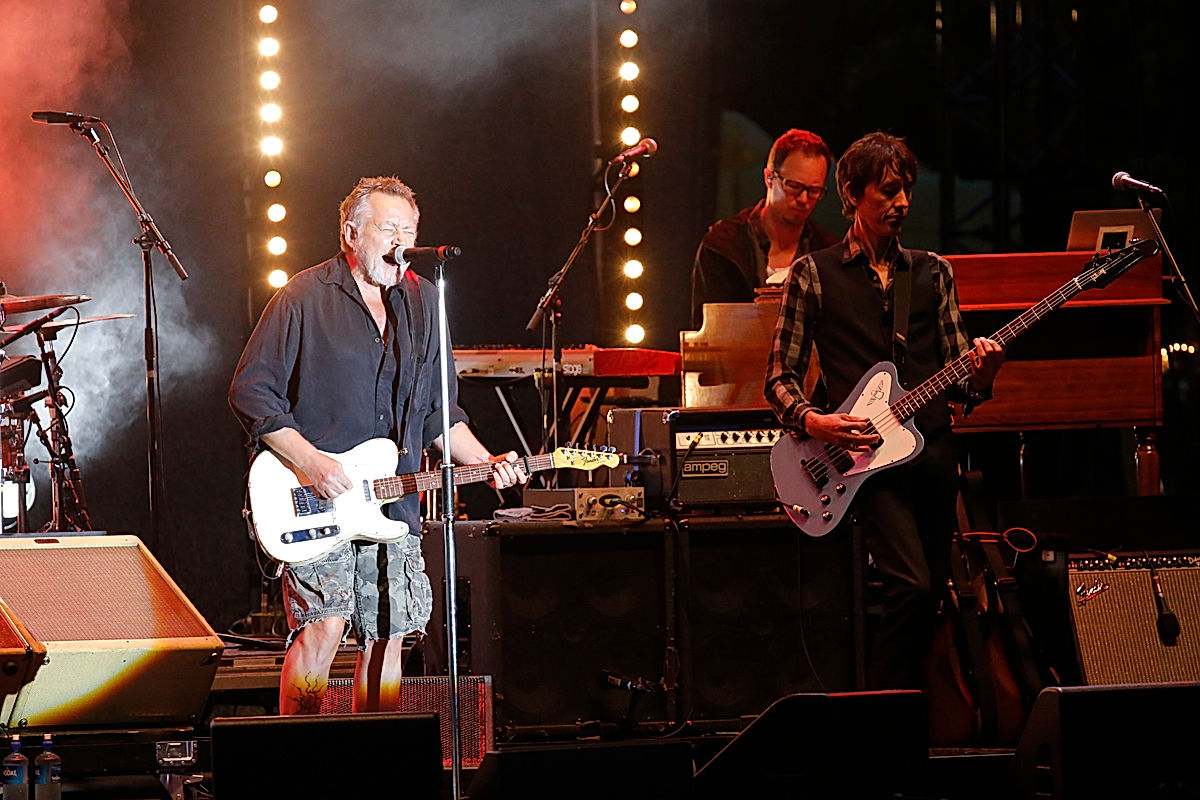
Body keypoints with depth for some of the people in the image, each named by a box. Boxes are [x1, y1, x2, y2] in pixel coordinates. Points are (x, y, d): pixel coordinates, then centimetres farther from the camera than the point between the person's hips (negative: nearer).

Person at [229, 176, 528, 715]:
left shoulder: (421, 303, 13)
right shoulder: (305, 298, -5)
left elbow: (438, 411, 19)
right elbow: (250, 391, -7)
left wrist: (484, 463, 3)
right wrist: (310, 462, -16)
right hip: (316, 507, -6)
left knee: (386, 637, 5)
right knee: (323, 626, -17)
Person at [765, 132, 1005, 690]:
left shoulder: (932, 272, 15)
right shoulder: (814, 275, 4)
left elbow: (956, 379, 13)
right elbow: (780, 379, 4)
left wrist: (978, 378, -11)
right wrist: (813, 421, -16)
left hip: (934, 450, 5)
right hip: (867, 455, -5)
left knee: (929, 593, 6)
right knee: (912, 586, -21)